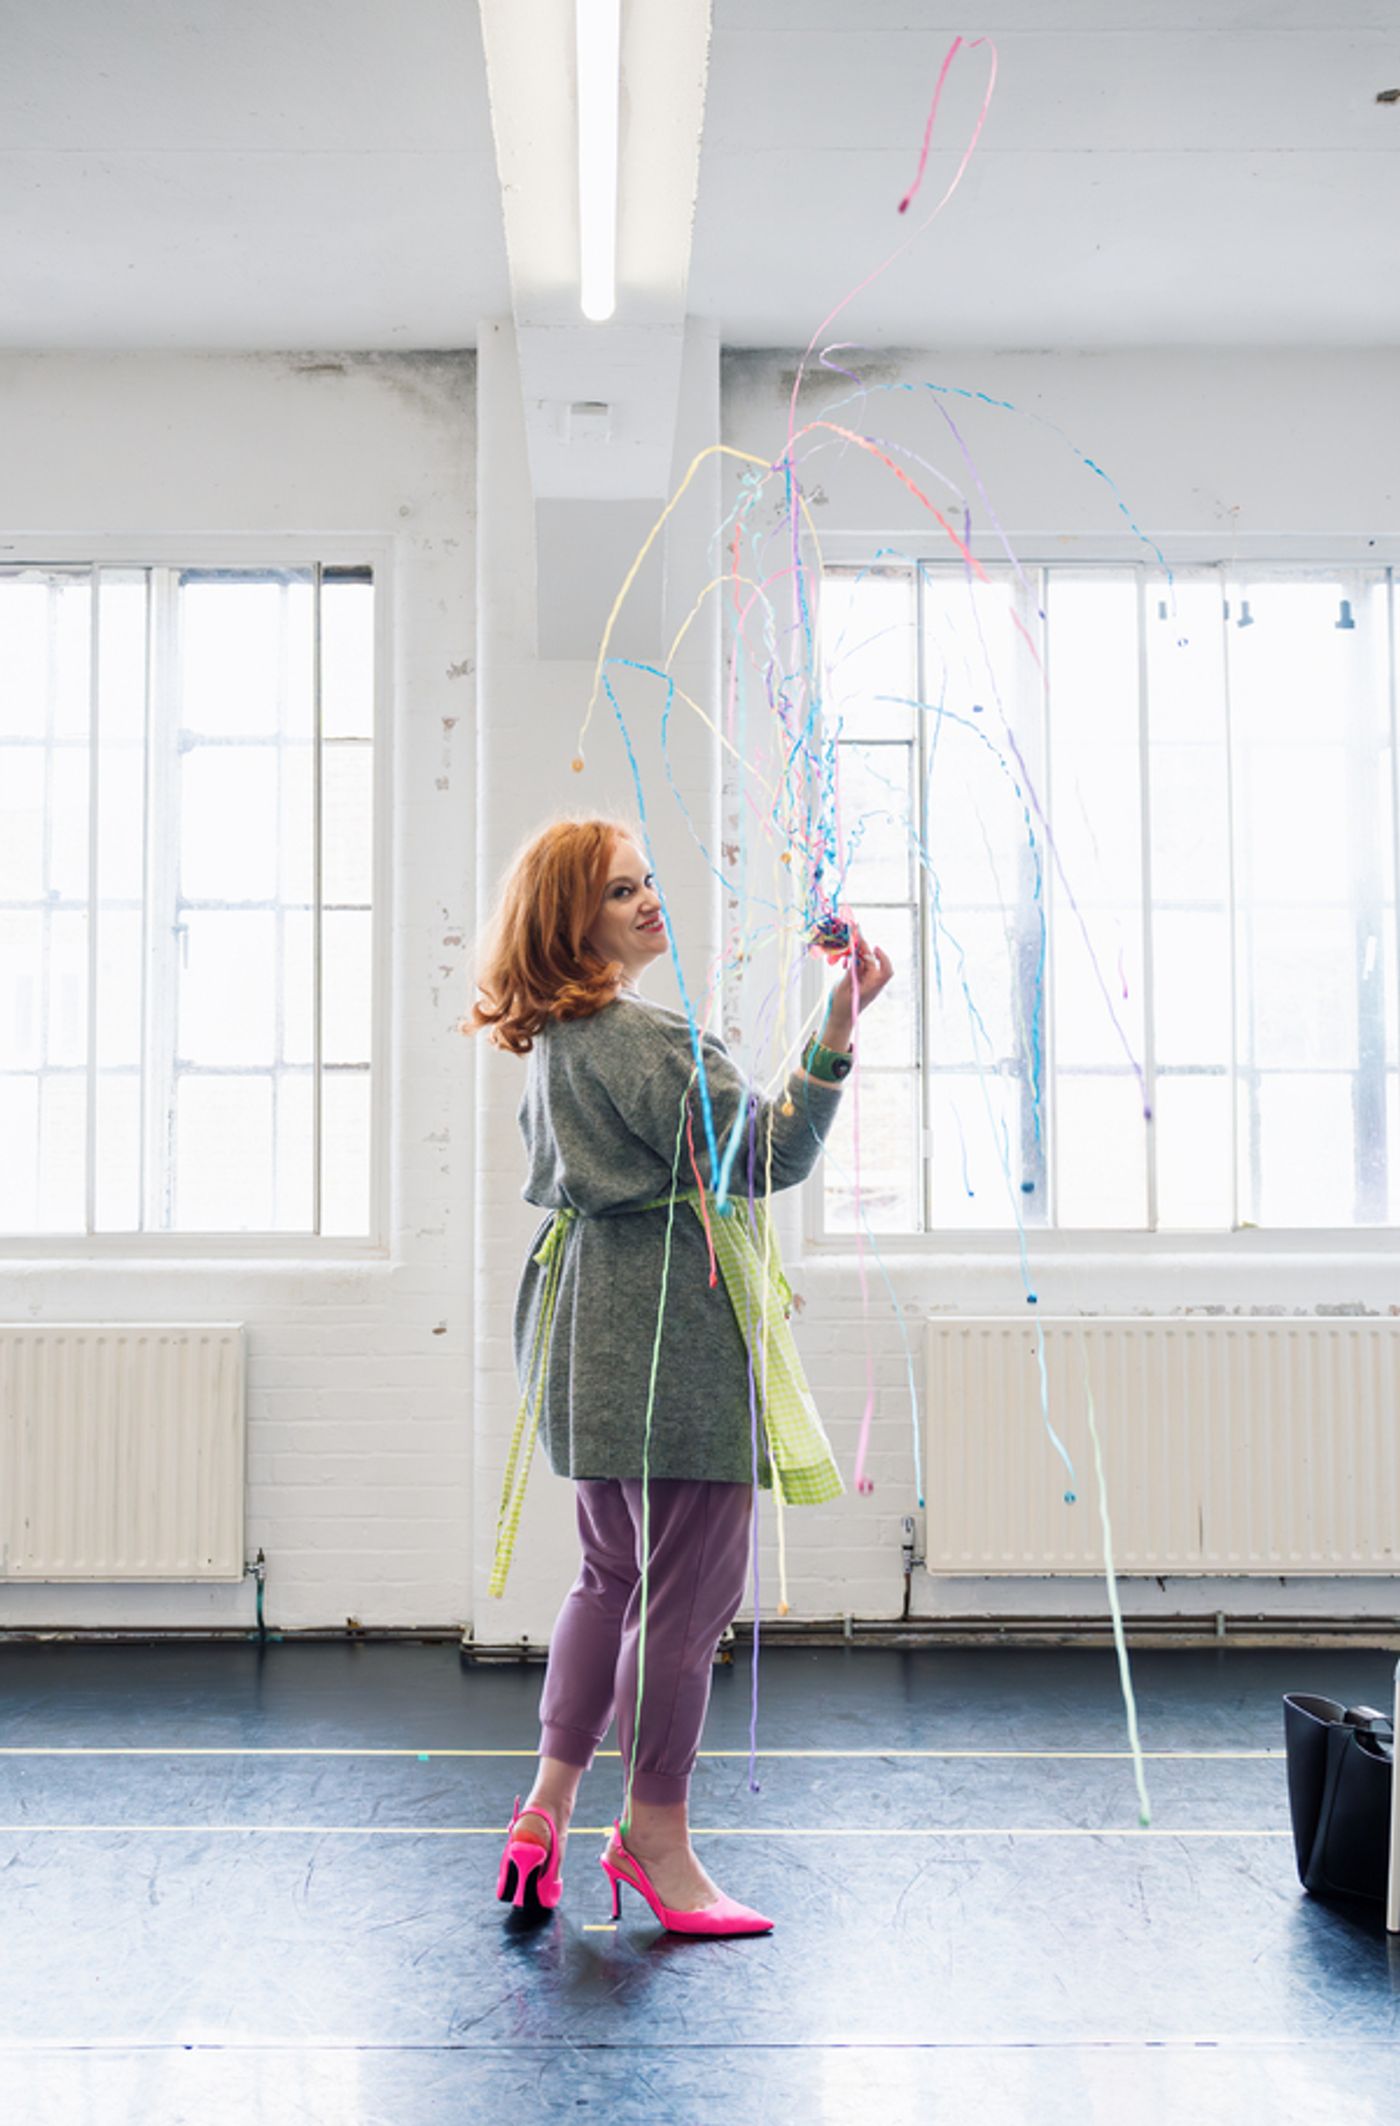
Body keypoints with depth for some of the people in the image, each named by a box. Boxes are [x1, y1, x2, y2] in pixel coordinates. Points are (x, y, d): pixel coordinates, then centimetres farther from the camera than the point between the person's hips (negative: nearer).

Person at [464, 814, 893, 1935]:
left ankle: (550, 1798, 22)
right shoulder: (641, 1037, -17)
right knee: (691, 1584, 0)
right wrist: (838, 1033, -22)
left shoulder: (557, 1040, 14)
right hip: (670, 1330, -10)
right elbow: (769, 1155, -20)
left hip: (595, 1331, 10)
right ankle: (654, 1832, 11)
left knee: (616, 1573, 18)